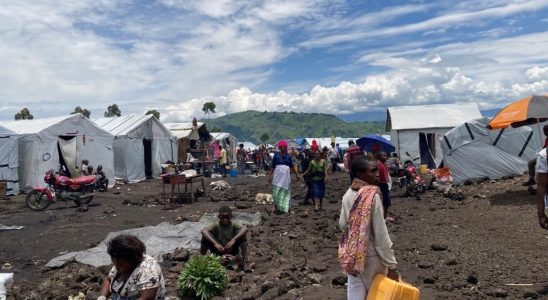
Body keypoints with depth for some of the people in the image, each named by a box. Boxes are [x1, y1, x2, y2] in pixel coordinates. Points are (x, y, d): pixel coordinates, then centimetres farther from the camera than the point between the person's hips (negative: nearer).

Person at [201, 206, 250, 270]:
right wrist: (215, 243, -46)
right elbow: (203, 231, -35)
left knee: (242, 235, -23)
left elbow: (245, 228, -36)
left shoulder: (234, 225, -14)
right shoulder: (215, 225, -15)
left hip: (232, 251, 0)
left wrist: (233, 240, -48)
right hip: (218, 251, 0)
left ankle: (244, 262, -22)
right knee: (205, 237, -24)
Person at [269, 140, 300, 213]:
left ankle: (284, 208, 13)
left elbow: (292, 166, 11)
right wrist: (270, 175, -2)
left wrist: (296, 174, 10)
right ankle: (276, 206, 10)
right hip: (278, 174, -2)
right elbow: (272, 166, 1)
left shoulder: (288, 156, 6)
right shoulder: (276, 155, 0)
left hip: (286, 175, 2)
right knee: (277, 191, -2)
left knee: (285, 191, 5)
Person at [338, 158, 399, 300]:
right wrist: (391, 264, -15)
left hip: (350, 253, 5)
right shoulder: (372, 196, -21)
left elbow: (342, 224, 5)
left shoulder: (348, 194, -2)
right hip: (370, 254, -5)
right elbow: (381, 234, -20)